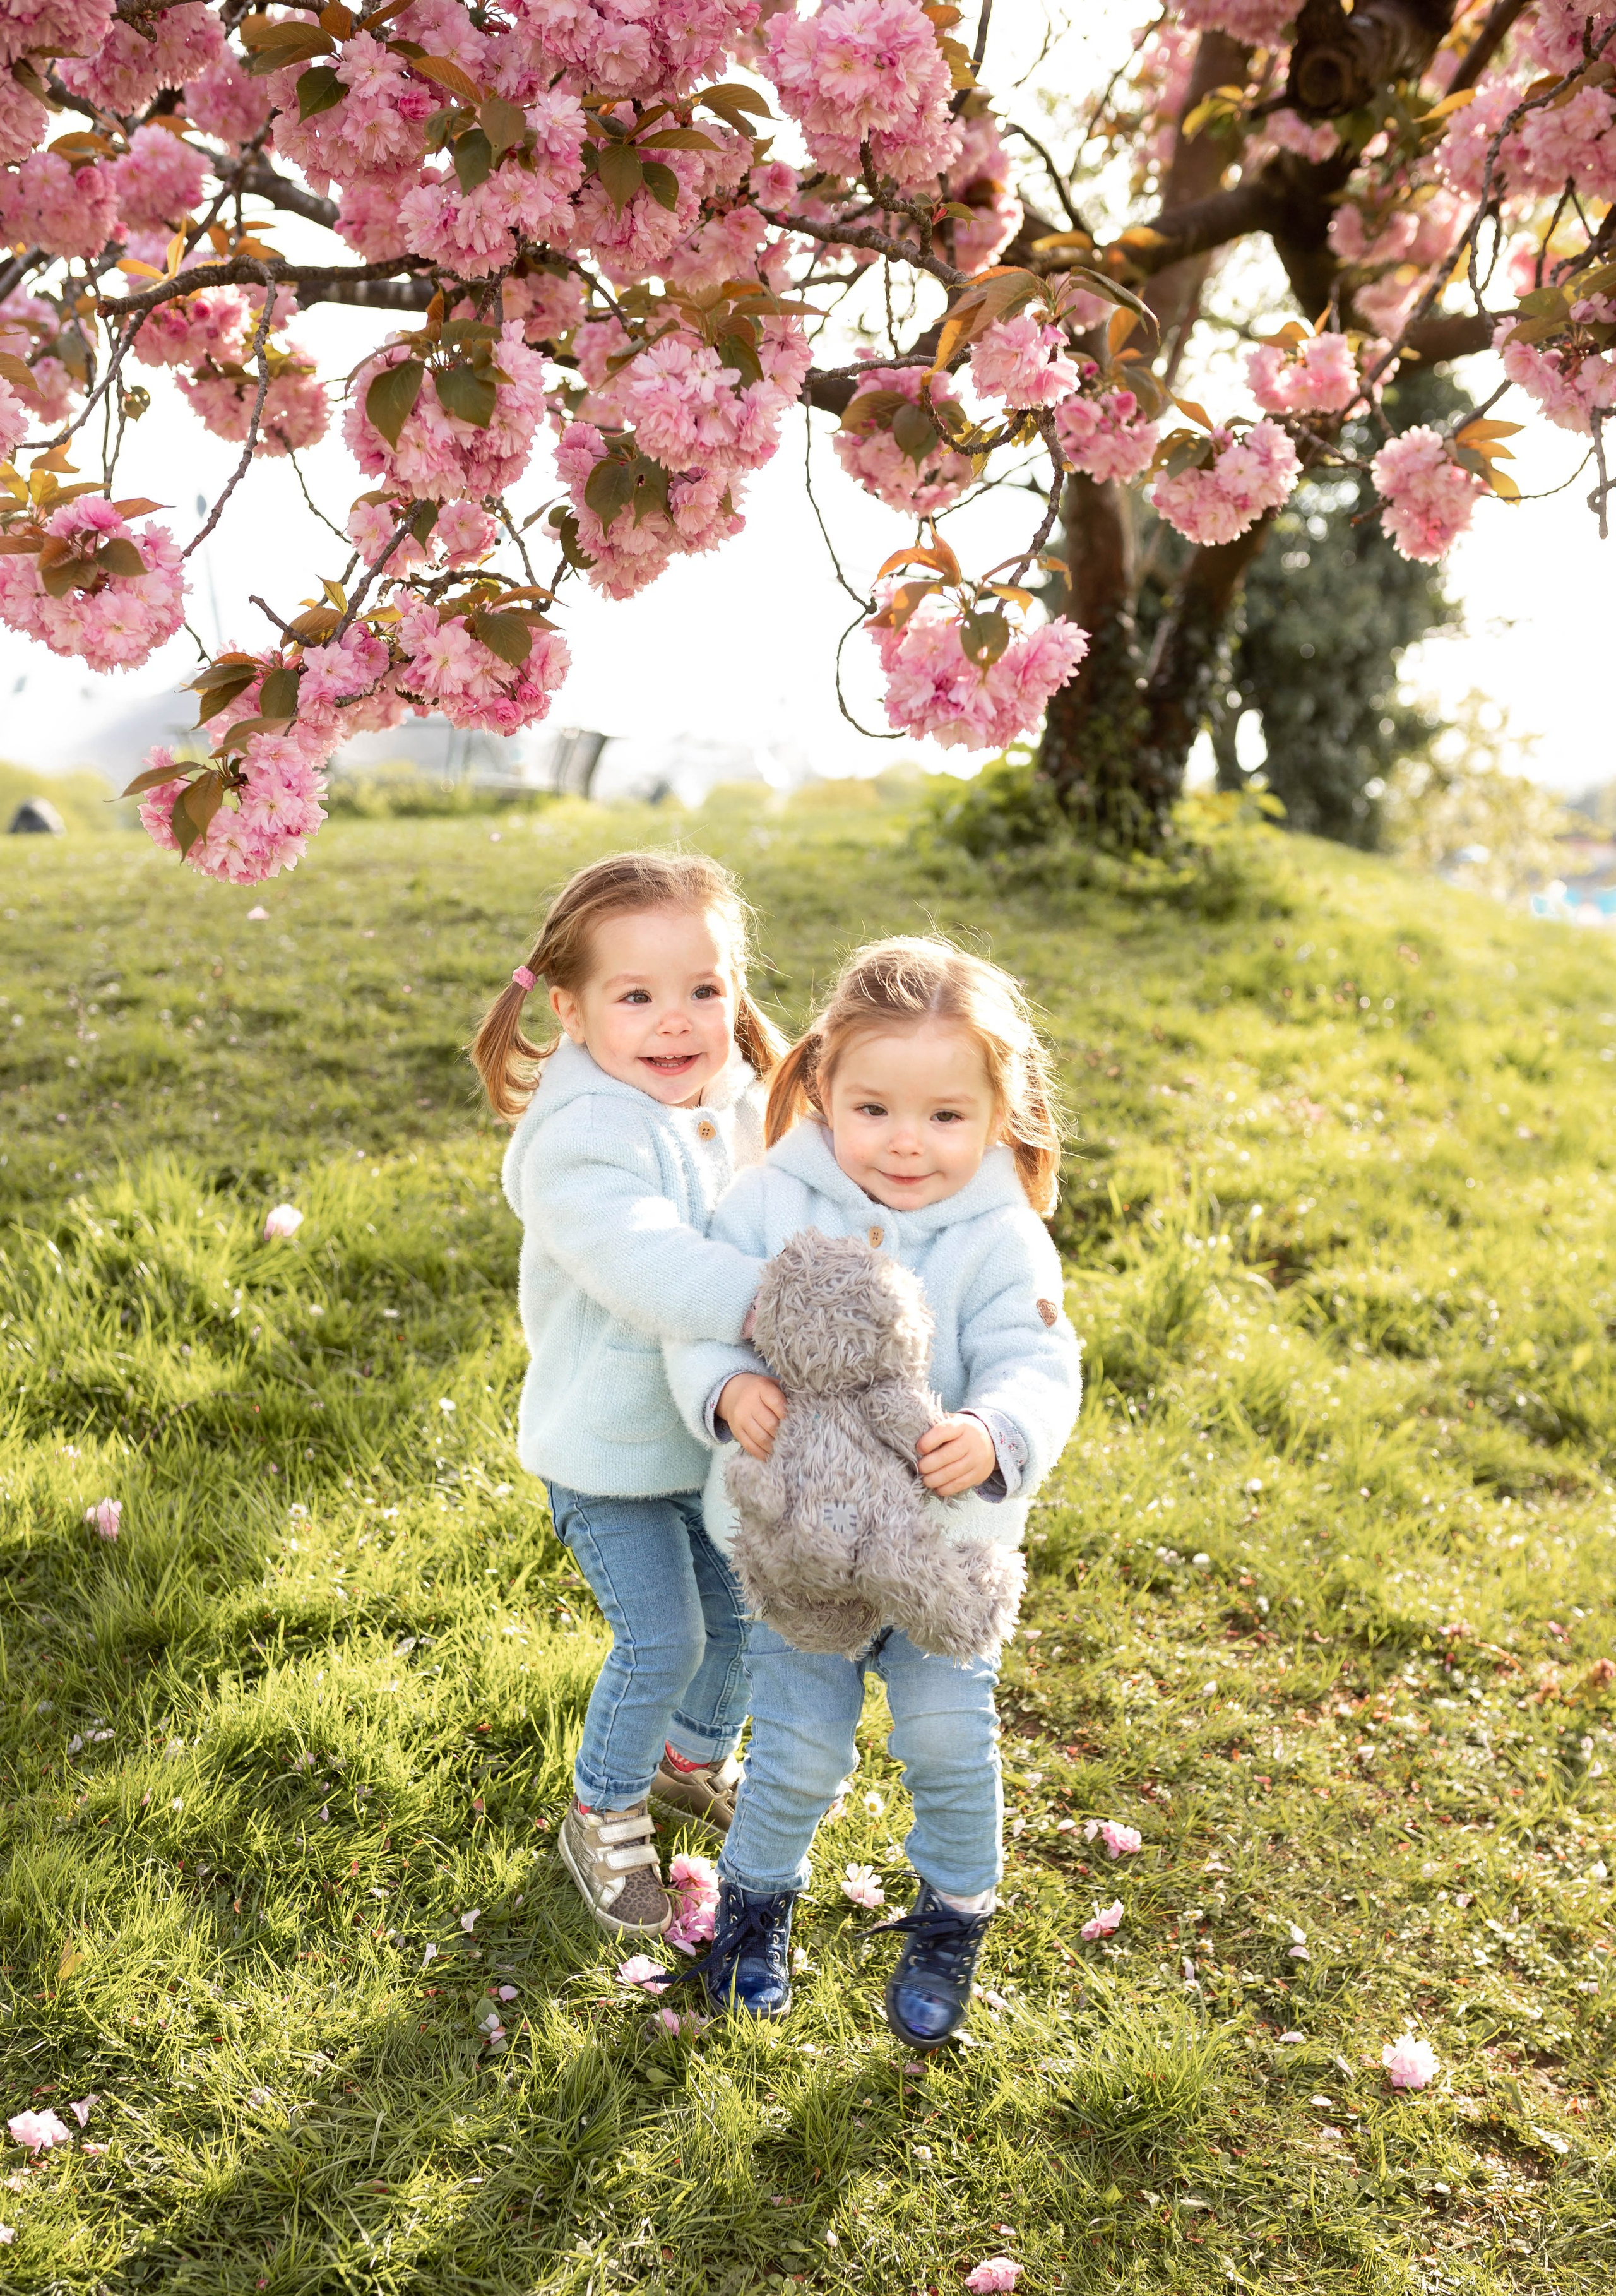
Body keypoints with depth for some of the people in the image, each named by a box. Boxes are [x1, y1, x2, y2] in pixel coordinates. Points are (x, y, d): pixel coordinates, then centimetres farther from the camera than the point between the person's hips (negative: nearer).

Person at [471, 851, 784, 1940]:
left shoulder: (744, 1108, -3)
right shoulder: (581, 1140, -28)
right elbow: (648, 1265, -43)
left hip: (715, 1429, 7)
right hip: (609, 1445, -7)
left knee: (743, 1611, 17)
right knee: (664, 1638, -3)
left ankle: (695, 1757, 47)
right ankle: (604, 1816, 25)